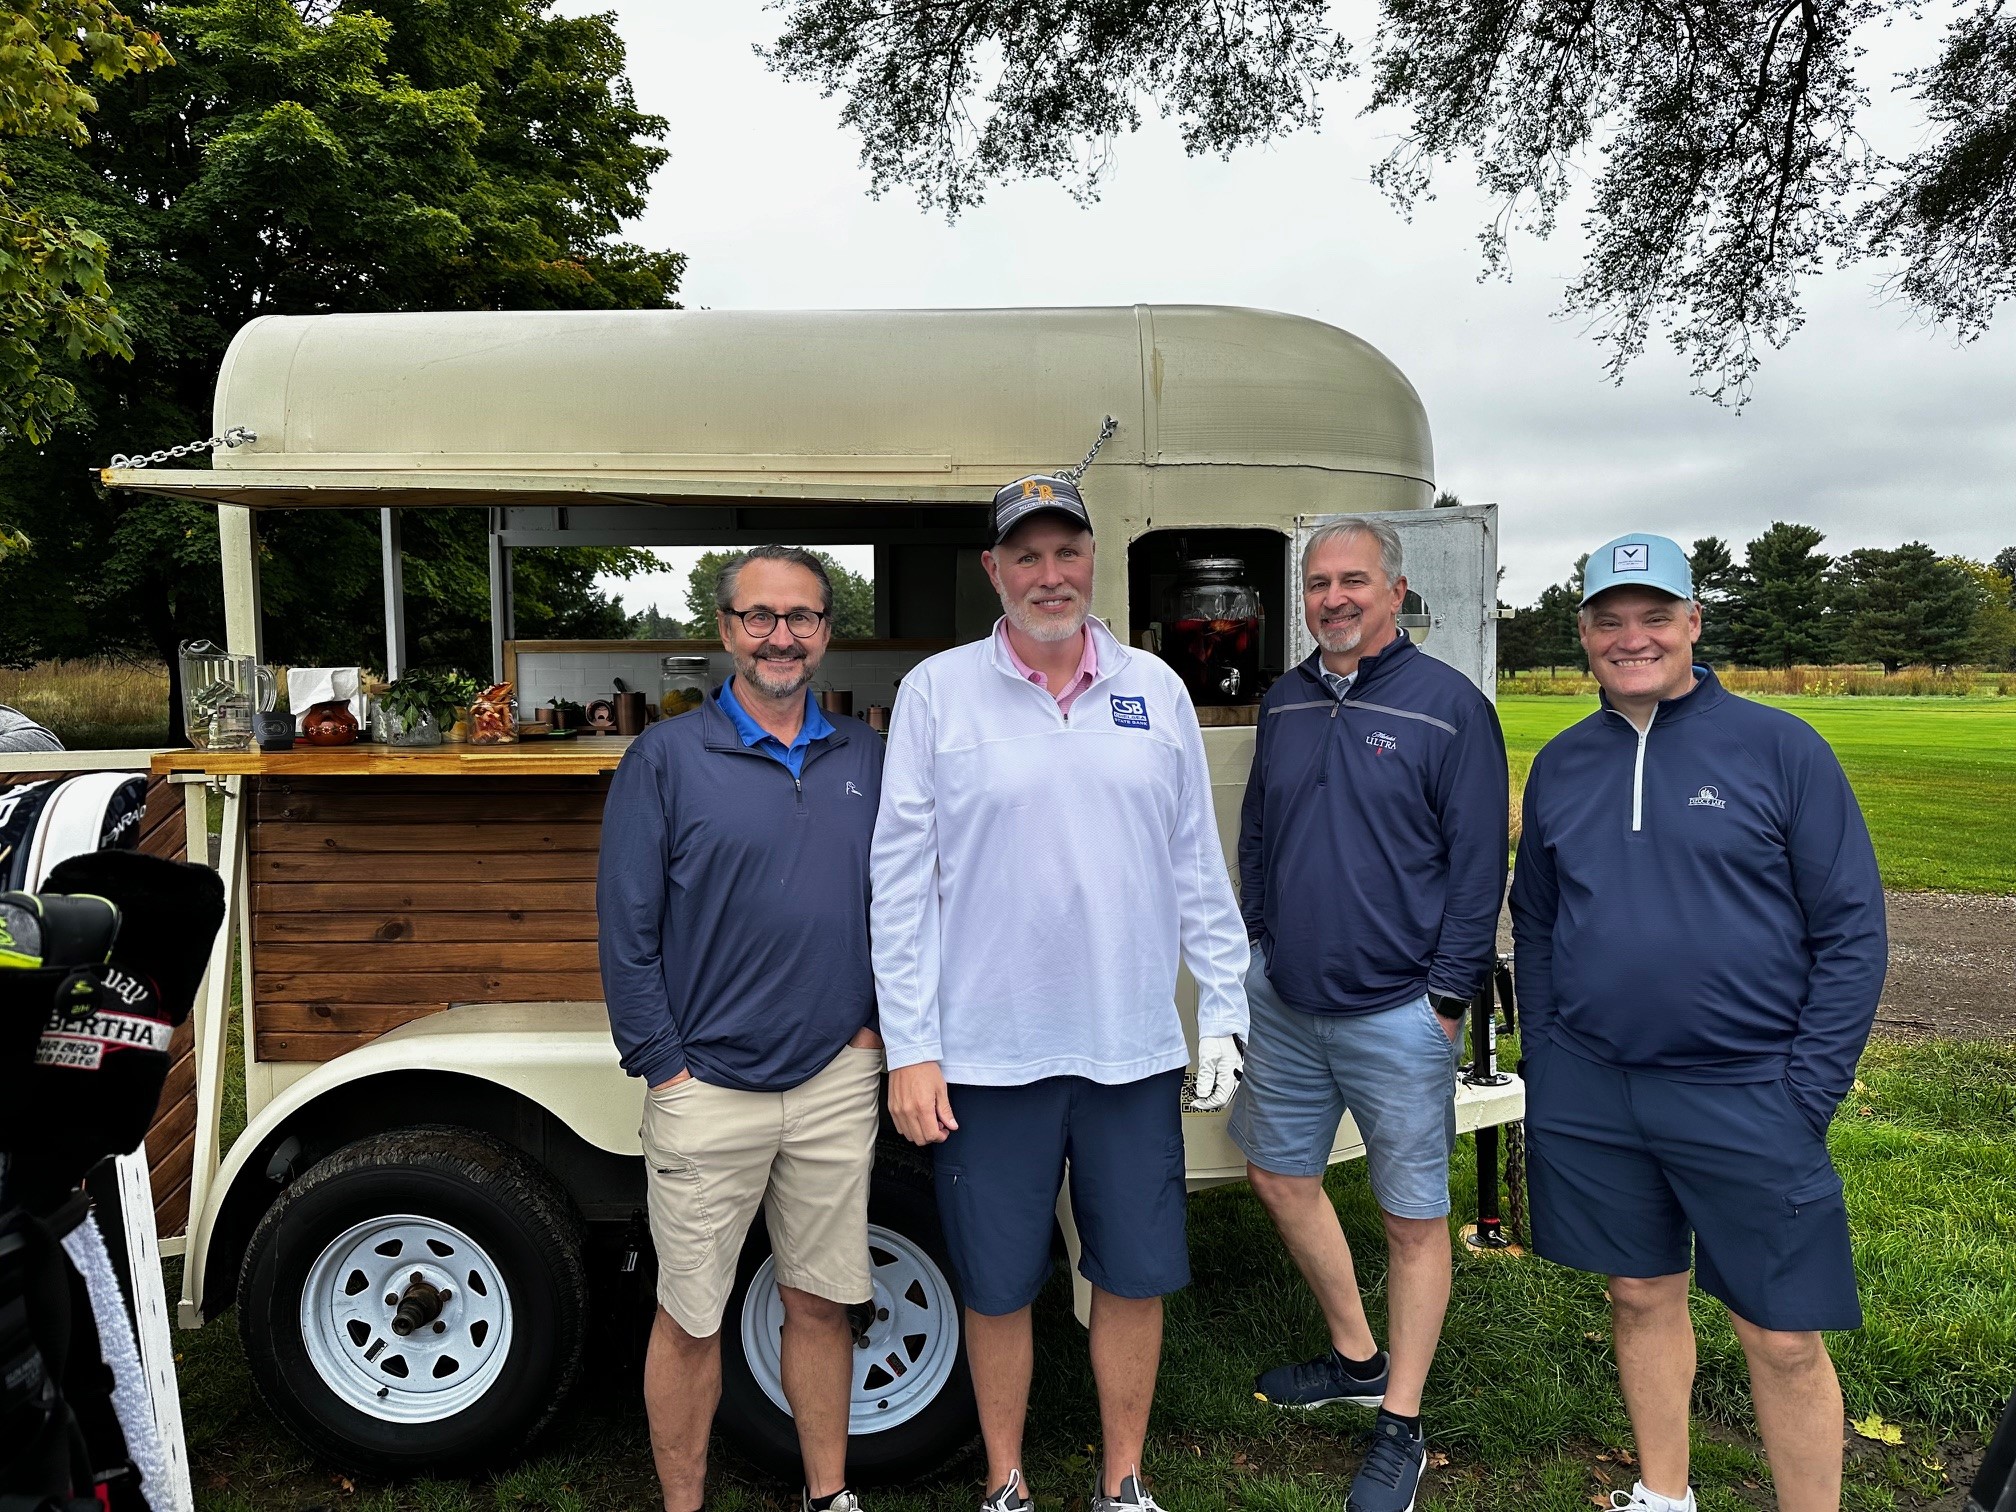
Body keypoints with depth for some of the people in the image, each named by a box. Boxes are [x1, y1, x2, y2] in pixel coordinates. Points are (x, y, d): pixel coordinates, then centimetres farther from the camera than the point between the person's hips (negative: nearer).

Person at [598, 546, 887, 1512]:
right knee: (691, 1319, 9)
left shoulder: (866, 757, 7)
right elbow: (626, 927, -6)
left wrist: (876, 1023, 2)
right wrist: (663, 1066, -9)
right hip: (709, 1090, -3)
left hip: (838, 1080, 3)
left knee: (821, 1302, 16)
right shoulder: (666, 758, -4)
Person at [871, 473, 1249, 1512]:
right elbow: (899, 880, -3)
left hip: (1134, 1048, 2)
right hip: (987, 1055, -2)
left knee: (1135, 1278, 12)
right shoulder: (936, 693, -2)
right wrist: (909, 1049, -7)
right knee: (997, 1288, 12)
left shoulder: (1155, 690, 5)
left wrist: (1222, 1008, 7)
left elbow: (1198, 866, 10)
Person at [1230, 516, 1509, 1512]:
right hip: (1283, 1003, 6)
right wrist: (1256, 949, 12)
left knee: (1414, 1217, 6)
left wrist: (1448, 997, -11)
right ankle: (1356, 1358, 39)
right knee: (1280, 1176, 17)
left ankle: (1400, 1426, 23)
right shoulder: (1283, 704, 8)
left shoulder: (1449, 706, -8)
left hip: (1396, 1016, -6)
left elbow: (1479, 863, -9)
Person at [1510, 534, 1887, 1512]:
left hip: (1744, 1095, -3)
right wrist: (1543, 1070, 8)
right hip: (1587, 1099, 4)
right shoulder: (1561, 764, 6)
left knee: (1782, 1338, 5)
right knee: (1642, 1297, 17)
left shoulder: (1779, 748, -5)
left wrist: (1807, 1092, -10)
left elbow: (1852, 930, -5)